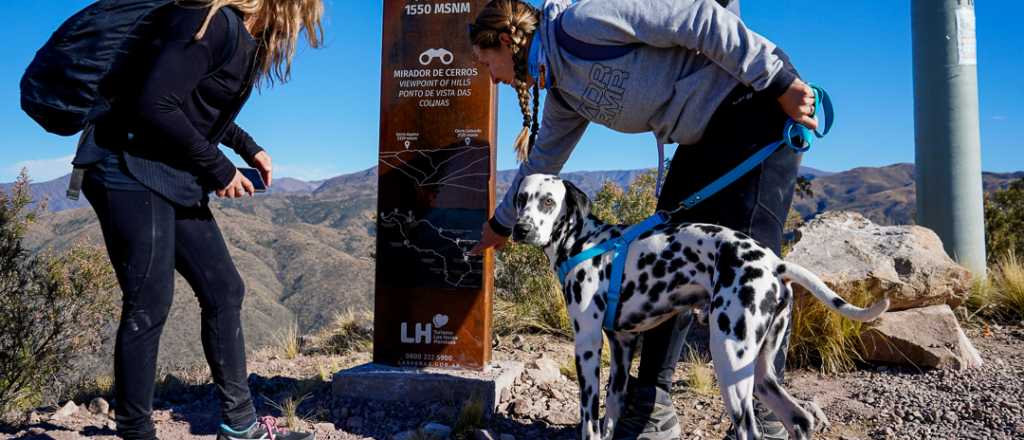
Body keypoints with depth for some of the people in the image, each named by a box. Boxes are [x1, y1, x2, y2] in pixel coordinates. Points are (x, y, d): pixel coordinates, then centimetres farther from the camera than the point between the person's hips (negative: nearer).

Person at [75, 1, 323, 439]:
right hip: (130, 171, -10)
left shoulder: (244, 36, 12)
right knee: (149, 304, -7)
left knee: (223, 290, 7)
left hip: (176, 179, 10)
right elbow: (154, 106, -24)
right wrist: (218, 169, -15)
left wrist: (248, 147, 12)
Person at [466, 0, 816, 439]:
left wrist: (780, 81, -19)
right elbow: (541, 162, 24)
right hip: (704, 137, 9)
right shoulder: (564, 92, 10)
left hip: (755, 108, -9)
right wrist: (501, 223, 35)